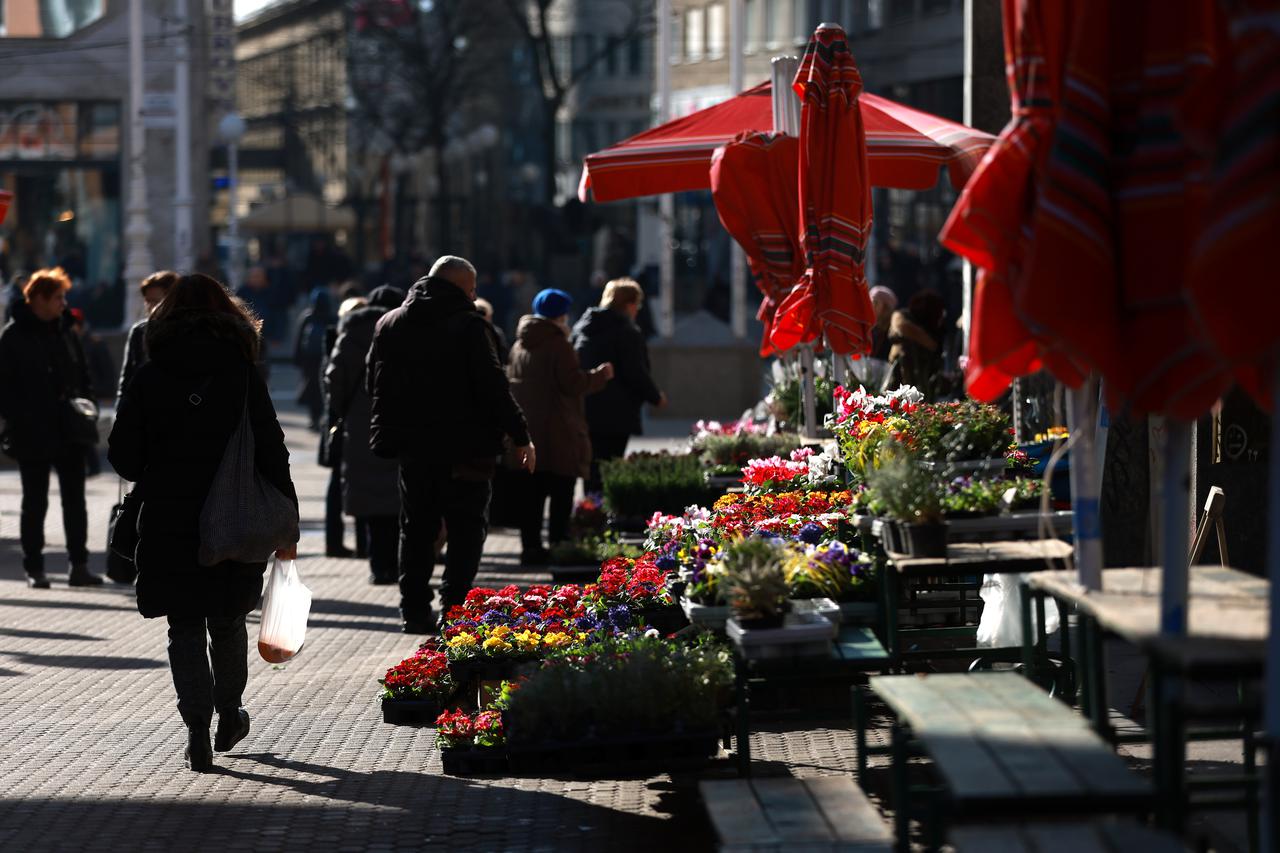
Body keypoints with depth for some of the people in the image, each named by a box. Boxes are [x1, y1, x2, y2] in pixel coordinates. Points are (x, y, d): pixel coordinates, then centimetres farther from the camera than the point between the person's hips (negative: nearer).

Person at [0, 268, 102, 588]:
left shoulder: (65, 331, 10)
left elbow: (84, 377, 16)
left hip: (69, 430, 5)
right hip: (33, 435, -5)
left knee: (75, 499, 5)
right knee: (35, 502, 4)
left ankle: (79, 566, 9)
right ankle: (34, 569, 10)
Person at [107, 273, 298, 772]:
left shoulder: (149, 378, -3)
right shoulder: (243, 376, -3)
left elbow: (123, 456, -3)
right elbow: (272, 454, -5)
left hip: (167, 525, -1)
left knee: (185, 629, 5)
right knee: (228, 621, 20)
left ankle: (198, 728, -6)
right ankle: (228, 714, 32)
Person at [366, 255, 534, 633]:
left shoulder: (389, 324, 9)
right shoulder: (467, 325, -10)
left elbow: (375, 386, 14)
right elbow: (493, 386, -13)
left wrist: (387, 436, 21)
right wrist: (520, 436, -9)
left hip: (412, 446, 5)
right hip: (463, 447, -5)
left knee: (416, 531, 13)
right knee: (466, 530, 1)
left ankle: (414, 610, 11)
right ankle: (453, 607, -9)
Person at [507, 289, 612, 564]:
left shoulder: (520, 346, 12)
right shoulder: (558, 344, -12)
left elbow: (513, 382, 21)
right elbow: (573, 384, -15)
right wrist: (601, 374, 0)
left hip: (526, 430, 7)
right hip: (557, 435, -7)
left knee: (532, 493, 10)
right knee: (561, 493, -2)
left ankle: (530, 546, 9)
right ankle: (559, 544, -5)